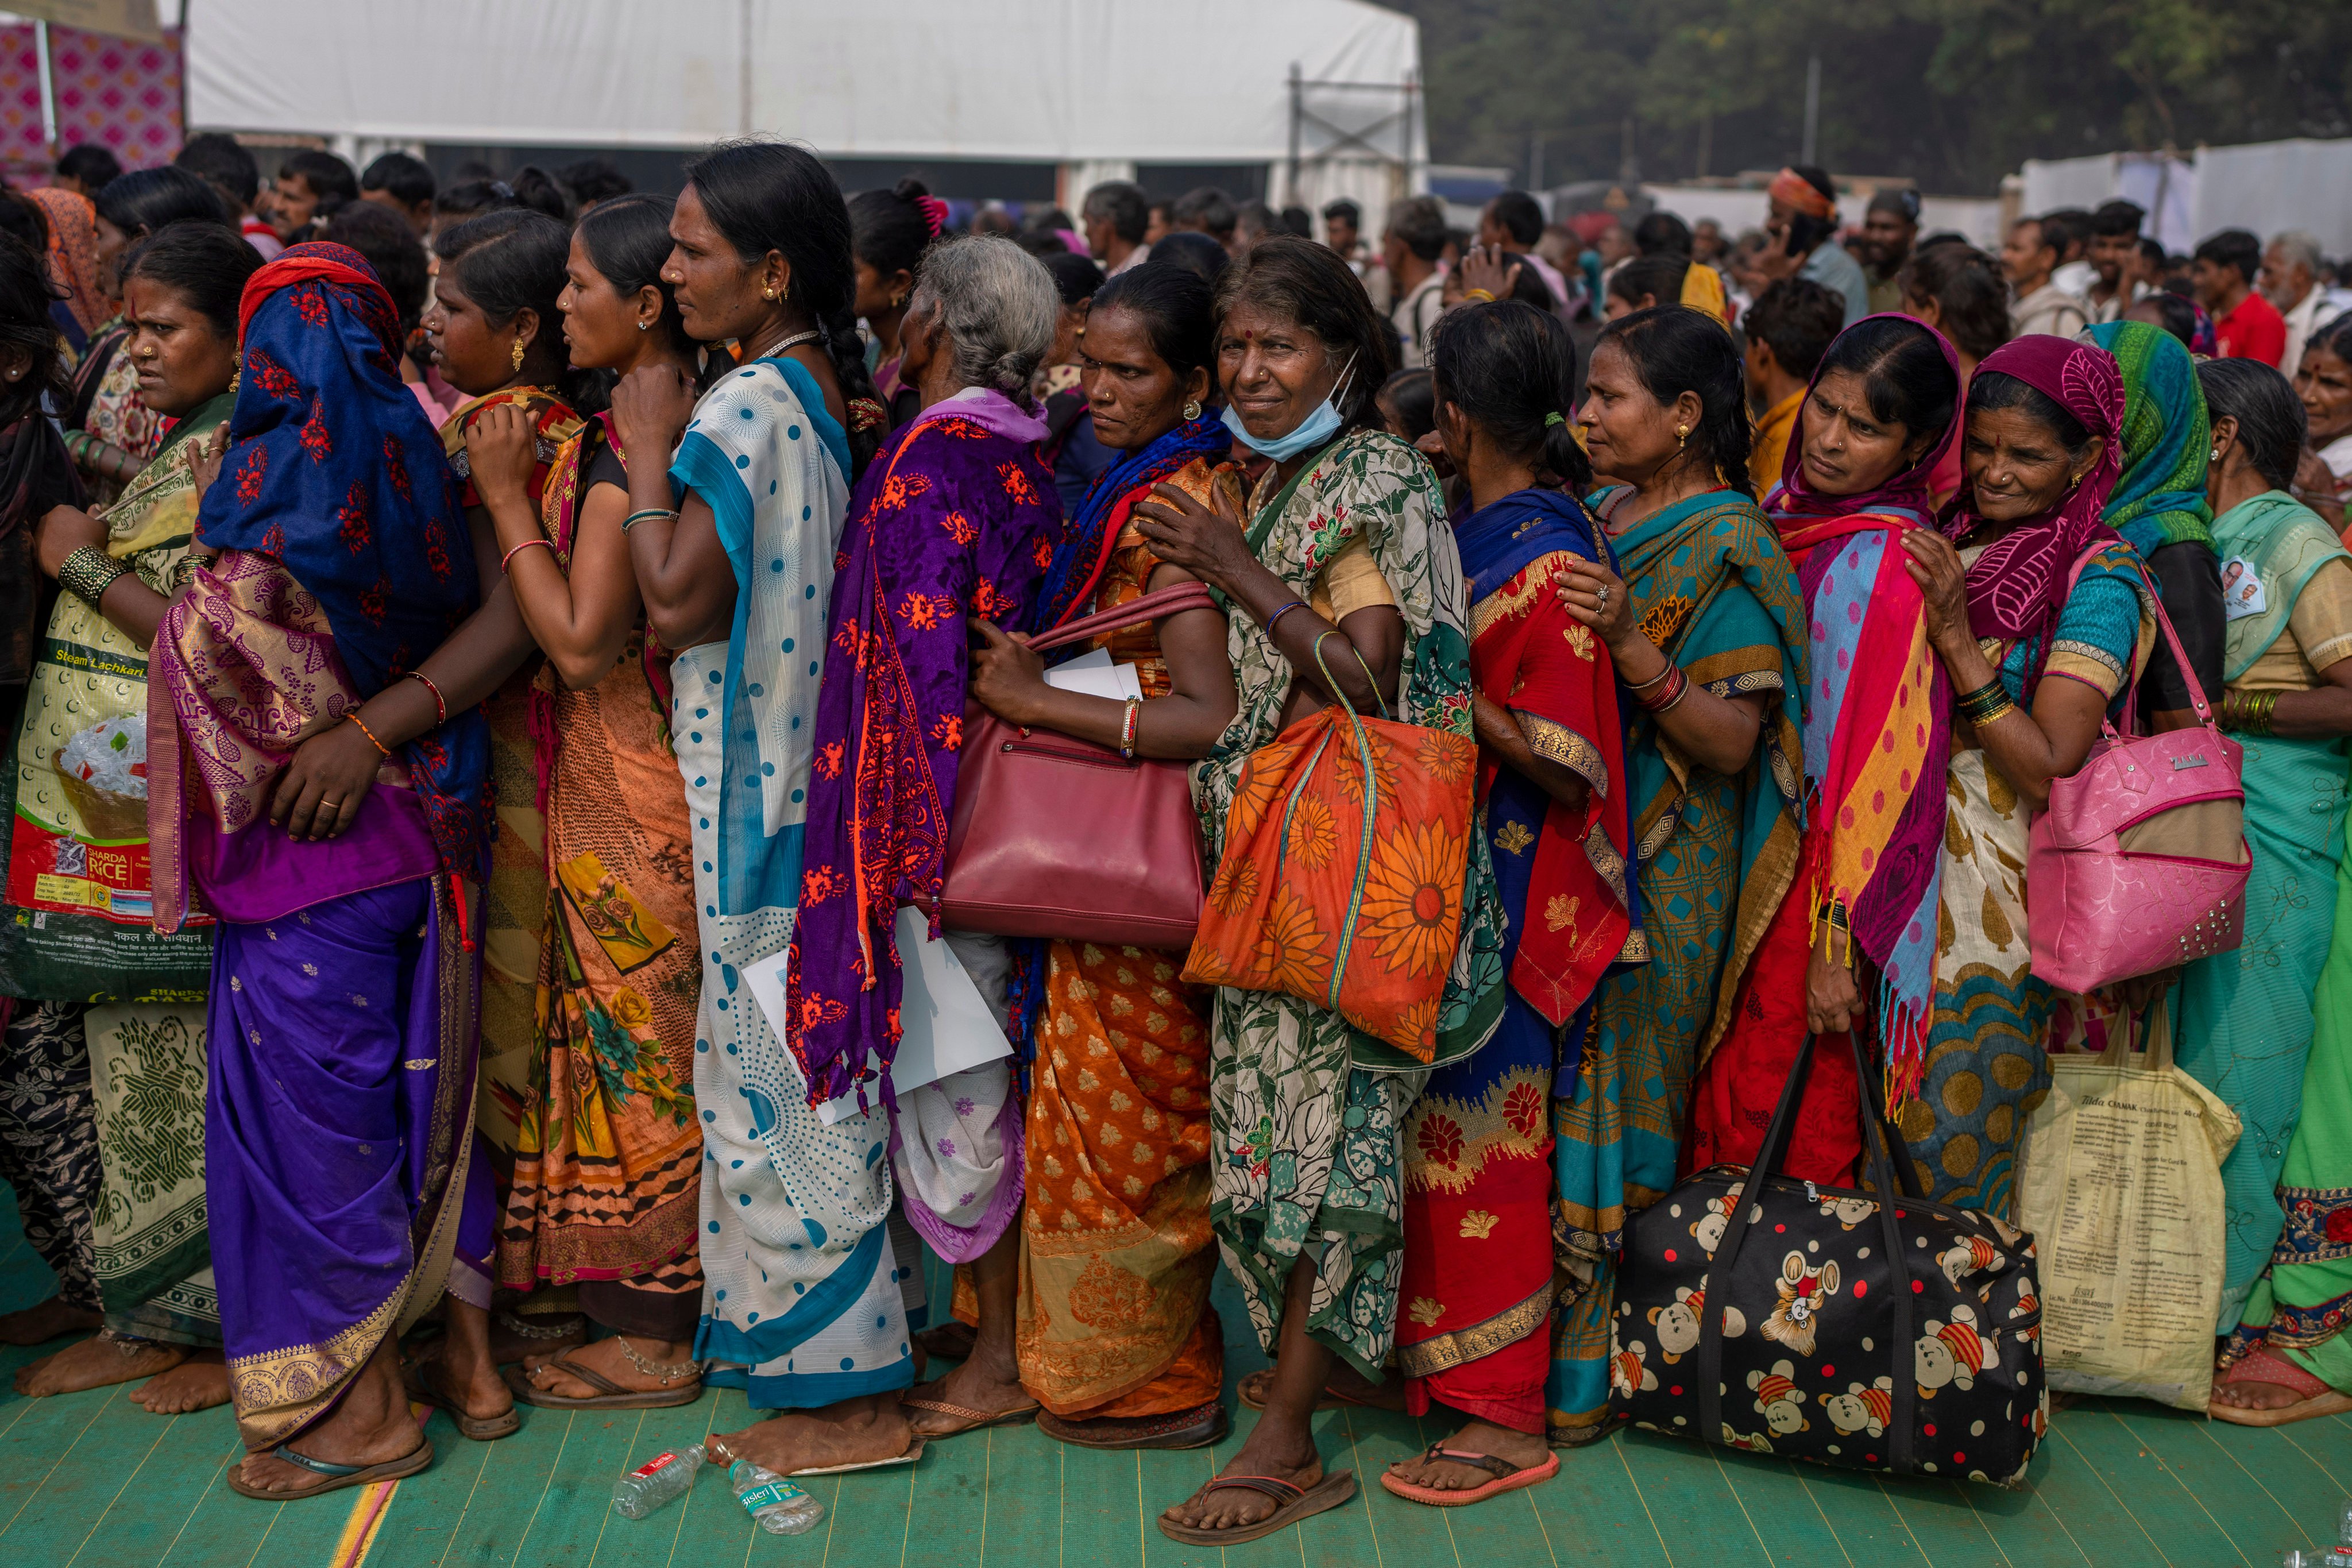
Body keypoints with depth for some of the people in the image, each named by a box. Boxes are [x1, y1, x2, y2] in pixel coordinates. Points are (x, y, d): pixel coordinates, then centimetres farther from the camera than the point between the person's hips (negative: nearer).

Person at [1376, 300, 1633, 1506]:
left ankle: (1506, 1416, 11)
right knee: (1442, 1117, 16)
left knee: (1483, 1125, -1)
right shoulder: (1483, 525, 6)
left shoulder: (1548, 558, -19)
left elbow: (1565, 765, -20)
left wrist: (1451, 687, -19)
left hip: (1512, 889, -8)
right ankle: (1431, 1353, 30)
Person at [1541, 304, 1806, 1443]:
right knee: (1546, 1089, 9)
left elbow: (1733, 741, -17)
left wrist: (1627, 640, -27)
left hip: (1659, 875, -7)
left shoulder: (1727, 550, -10)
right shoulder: (1592, 513, 12)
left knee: (1608, 1103, -3)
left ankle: (1585, 1374, 8)